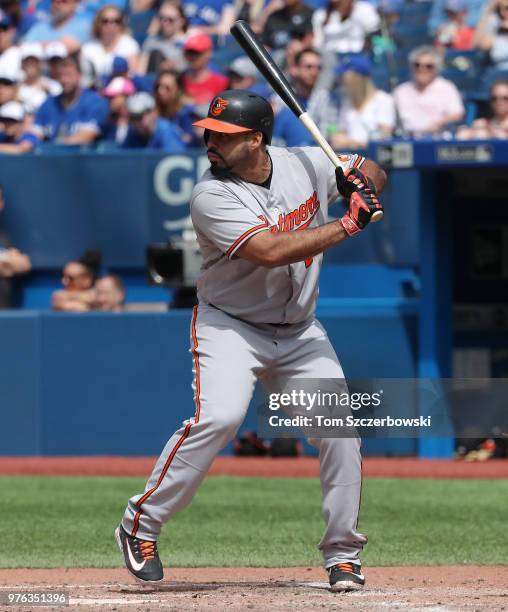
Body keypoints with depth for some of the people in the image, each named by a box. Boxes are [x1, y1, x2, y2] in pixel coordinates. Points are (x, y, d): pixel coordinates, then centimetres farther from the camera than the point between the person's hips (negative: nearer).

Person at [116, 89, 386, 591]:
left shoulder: (306, 165, -5)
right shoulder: (212, 196, -20)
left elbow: (373, 173, 11)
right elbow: (270, 251, -31)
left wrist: (358, 179, -14)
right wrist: (348, 224, -28)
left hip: (300, 332, 4)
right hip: (230, 326, -4)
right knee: (218, 417, -26)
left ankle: (342, 554, 8)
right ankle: (140, 526, -11)